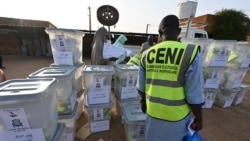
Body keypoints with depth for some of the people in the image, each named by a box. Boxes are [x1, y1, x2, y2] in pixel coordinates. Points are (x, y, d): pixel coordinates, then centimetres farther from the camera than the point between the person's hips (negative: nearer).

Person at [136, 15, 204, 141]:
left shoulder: (147, 54, -9)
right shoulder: (191, 54, -18)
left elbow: (141, 87, 1)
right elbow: (194, 95, -15)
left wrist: (143, 102, 19)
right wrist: (198, 119, 2)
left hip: (153, 112, 2)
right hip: (177, 116, -2)